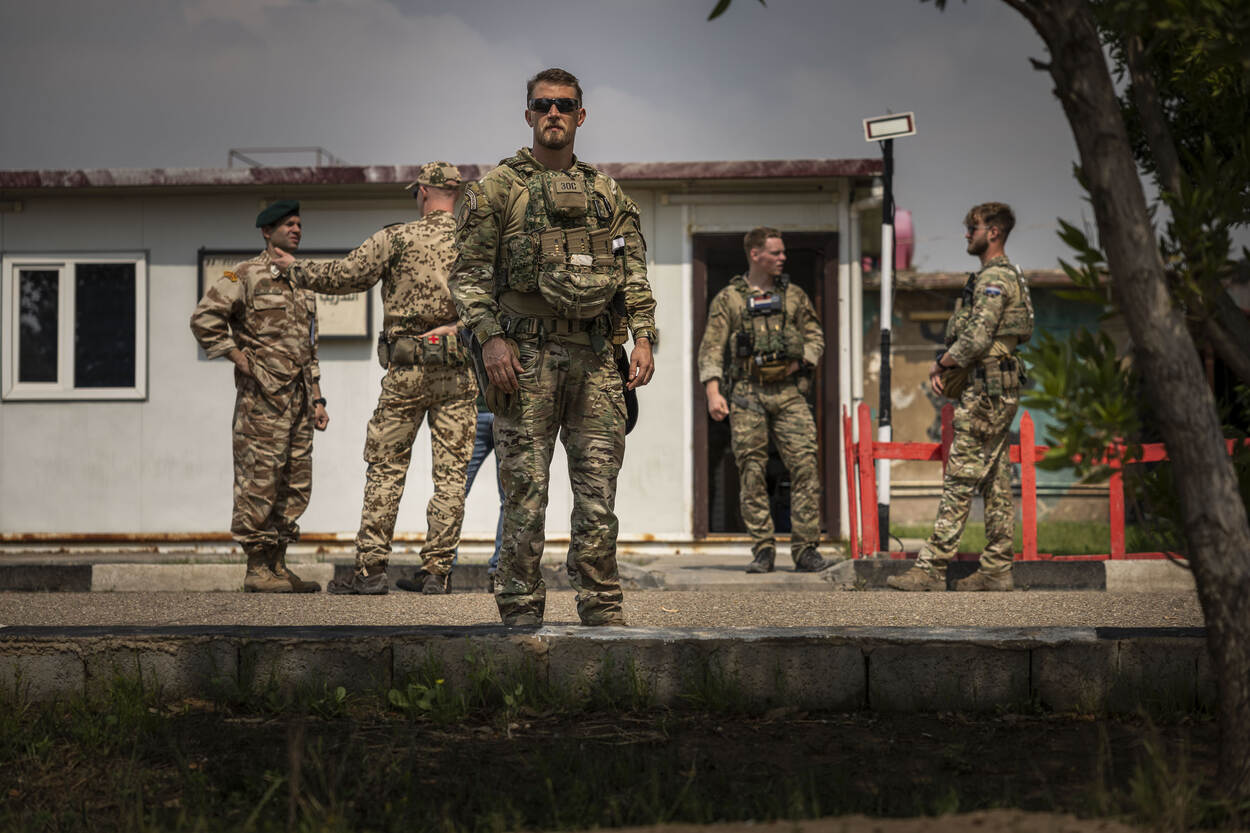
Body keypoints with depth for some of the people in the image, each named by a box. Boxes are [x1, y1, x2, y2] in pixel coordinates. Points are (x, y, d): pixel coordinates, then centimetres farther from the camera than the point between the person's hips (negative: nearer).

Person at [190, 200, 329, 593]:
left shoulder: (302, 285, 20)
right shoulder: (246, 276, -4)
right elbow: (204, 318, -14)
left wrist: (316, 399, 18)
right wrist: (241, 360, -13)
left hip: (298, 397, 8)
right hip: (263, 397, -8)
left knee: (295, 486, 8)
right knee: (260, 482, -7)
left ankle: (277, 564, 14)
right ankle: (257, 568, -4)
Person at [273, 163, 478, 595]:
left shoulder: (398, 238, -4)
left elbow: (344, 275, -3)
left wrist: (296, 268, 11)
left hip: (407, 369, -2)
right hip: (460, 371, 3)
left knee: (386, 469, 4)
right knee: (450, 472, 4)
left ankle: (370, 567, 2)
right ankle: (436, 569, 4)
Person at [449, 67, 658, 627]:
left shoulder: (608, 193, 16)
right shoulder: (497, 188, 4)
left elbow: (634, 273, 15)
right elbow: (469, 272, 0)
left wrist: (643, 337, 2)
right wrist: (491, 338, -12)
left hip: (595, 357, 4)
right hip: (526, 355, -3)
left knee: (599, 491, 3)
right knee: (525, 488, -2)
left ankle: (602, 610, 8)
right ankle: (521, 611, 4)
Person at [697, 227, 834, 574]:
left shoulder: (794, 295, 15)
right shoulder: (728, 299, 7)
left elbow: (815, 335, 20)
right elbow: (711, 348, 1)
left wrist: (800, 363, -1)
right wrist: (713, 392, -12)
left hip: (789, 392, 2)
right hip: (746, 394, -2)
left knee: (805, 465, -9)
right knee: (752, 472, -4)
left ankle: (805, 549, -5)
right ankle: (762, 550, 3)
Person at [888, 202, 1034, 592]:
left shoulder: (994, 278, -14)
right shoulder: (1002, 276, 20)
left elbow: (977, 338, -21)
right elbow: (969, 336, 22)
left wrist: (942, 365, -5)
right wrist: (945, 364, 7)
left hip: (985, 390, -11)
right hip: (998, 388, 11)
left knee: (960, 480, -10)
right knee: (995, 481, 9)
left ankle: (932, 568, -10)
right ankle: (997, 569, 10)